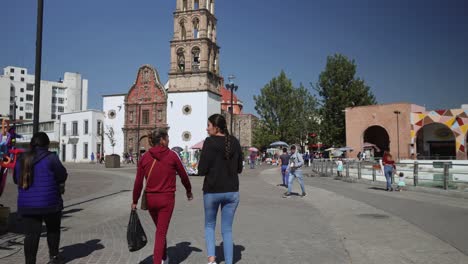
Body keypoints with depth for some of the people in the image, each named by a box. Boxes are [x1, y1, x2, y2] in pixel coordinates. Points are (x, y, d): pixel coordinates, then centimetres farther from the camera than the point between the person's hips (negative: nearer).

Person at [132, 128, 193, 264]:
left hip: (150, 198, 4)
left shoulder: (145, 157, -1)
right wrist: (189, 191, 21)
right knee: (161, 232, 4)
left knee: (160, 229, 24)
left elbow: (138, 182, -2)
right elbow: (183, 175, 3)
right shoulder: (172, 155, -7)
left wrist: (135, 201, 9)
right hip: (166, 198, -4)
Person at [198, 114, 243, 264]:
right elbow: (239, 168, 9)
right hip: (232, 191, 3)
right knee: (227, 229, 13)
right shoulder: (235, 142, 2)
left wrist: (212, 168, 7)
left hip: (212, 191, -3)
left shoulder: (209, 142, -12)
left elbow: (202, 170, -13)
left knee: (209, 225, 19)